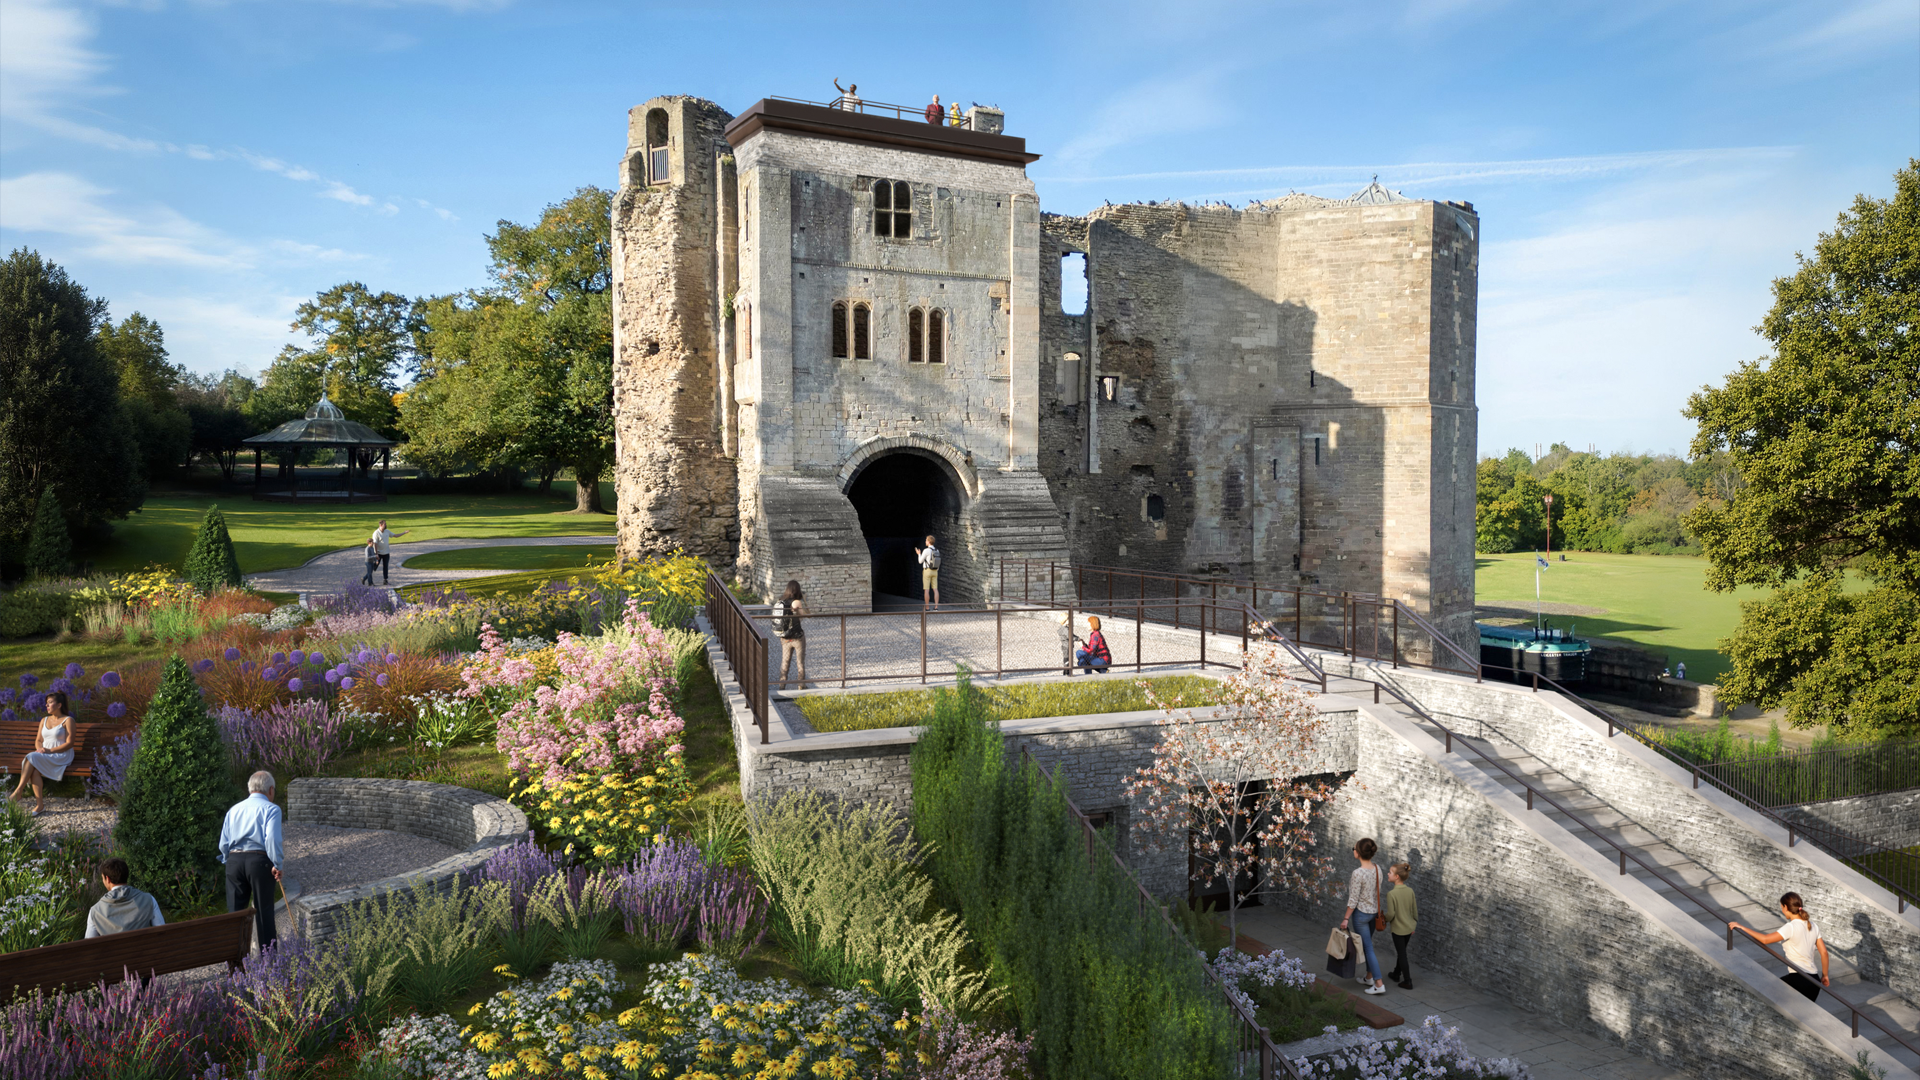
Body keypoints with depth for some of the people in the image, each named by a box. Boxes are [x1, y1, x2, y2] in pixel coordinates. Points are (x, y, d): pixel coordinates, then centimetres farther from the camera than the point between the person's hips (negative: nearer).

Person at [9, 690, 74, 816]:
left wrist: (50, 750, -18)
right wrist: (40, 750, -5)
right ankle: (40, 805, -33)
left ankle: (18, 791, -28)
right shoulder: (44, 720, 19)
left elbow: (69, 743, -9)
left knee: (32, 758, -31)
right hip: (44, 756, 5)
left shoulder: (68, 720, -1)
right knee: (34, 769, -29)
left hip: (62, 756, -5)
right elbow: (39, 740, 18)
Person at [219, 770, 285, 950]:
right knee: (264, 910, 4)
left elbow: (223, 843, 13)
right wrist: (277, 864, -10)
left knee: (235, 910, 10)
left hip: (234, 860, 4)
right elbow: (272, 839, -15)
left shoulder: (234, 809, 15)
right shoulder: (271, 808, -2)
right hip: (259, 860, -4)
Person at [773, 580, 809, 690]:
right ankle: (802, 686, 17)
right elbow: (805, 615, -6)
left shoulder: (779, 601, -2)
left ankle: (782, 686, 19)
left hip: (784, 638, 5)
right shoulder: (796, 602, -18)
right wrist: (804, 600, 4)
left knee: (784, 662, 16)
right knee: (800, 663, 10)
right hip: (797, 637, -5)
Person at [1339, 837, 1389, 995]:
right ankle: (1369, 976, 34)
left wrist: (1346, 918, -9)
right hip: (1374, 911, 7)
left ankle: (1379, 984, 2)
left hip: (1361, 913, -7)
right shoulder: (1377, 869, -4)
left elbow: (1353, 900, -19)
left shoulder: (1358, 873, -25)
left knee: (1368, 948, 1)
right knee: (1368, 945, 22)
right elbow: (1378, 892, 7)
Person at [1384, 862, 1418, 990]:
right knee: (1402, 951, 22)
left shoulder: (1391, 894, -26)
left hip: (1397, 928, -6)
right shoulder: (1410, 891, -6)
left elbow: (1391, 914, -22)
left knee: (1402, 954, 6)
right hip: (1409, 927, 6)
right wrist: (1414, 924, 18)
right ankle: (1396, 974, 37)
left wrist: (1385, 920, -1)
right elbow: (1415, 910, 3)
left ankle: (1407, 981, 13)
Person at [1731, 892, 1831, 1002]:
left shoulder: (1791, 927, -15)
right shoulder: (1813, 926, 8)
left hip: (1798, 980, -8)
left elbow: (1765, 939, -22)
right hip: (1814, 981, 8)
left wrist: (1741, 927, -17)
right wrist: (1824, 975, 20)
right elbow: (1824, 953, 9)